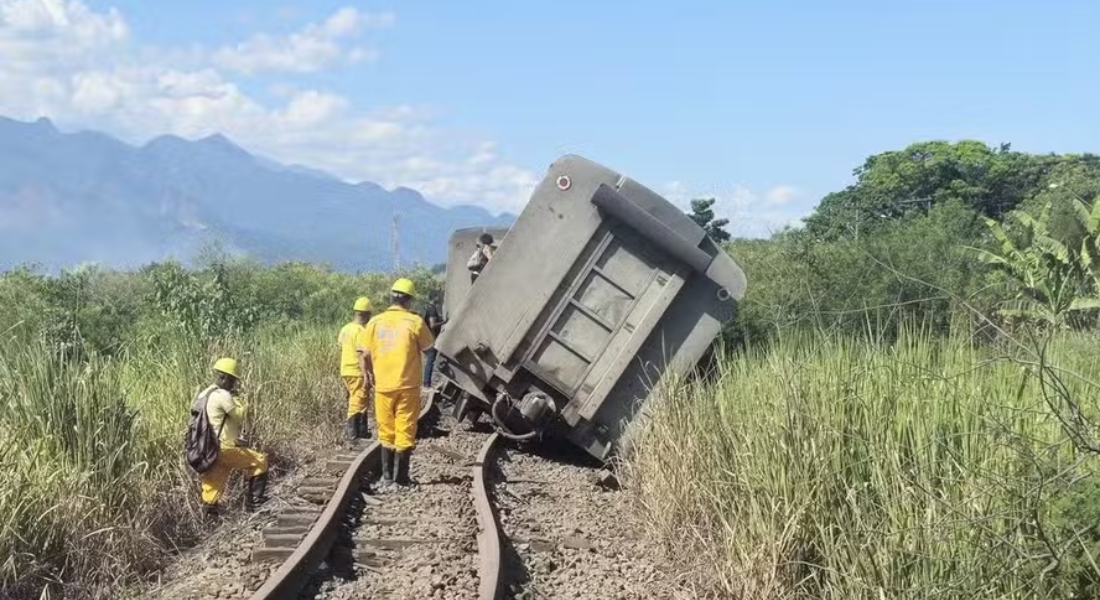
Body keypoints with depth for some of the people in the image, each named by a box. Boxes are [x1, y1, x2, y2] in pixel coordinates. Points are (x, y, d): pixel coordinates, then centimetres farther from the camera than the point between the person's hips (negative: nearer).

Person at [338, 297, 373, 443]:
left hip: (345, 371, 9)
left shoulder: (345, 329, 9)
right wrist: (366, 373, -18)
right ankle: (352, 435, -3)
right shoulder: (361, 331, -16)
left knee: (355, 402, 18)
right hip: (357, 372, -9)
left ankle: (362, 431, 25)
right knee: (357, 403, -3)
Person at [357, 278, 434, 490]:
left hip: (383, 387, 3)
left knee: (386, 433, 15)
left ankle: (387, 479, 21)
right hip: (408, 386, -3)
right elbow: (427, 346, 5)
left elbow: (364, 355, -1)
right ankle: (400, 480, 6)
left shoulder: (375, 322, -1)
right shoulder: (414, 322, -9)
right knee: (405, 433, 5)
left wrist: (370, 374, 14)